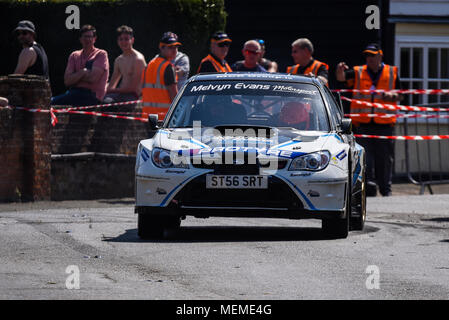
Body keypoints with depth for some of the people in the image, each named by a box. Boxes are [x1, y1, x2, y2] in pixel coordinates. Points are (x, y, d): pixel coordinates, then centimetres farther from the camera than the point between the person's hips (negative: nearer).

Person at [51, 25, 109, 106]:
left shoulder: (101, 54, 3)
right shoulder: (74, 55, 17)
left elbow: (93, 78, -10)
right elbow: (67, 81, 6)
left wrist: (76, 76, 2)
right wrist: (82, 72, -6)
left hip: (92, 96, -5)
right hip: (74, 93, 5)